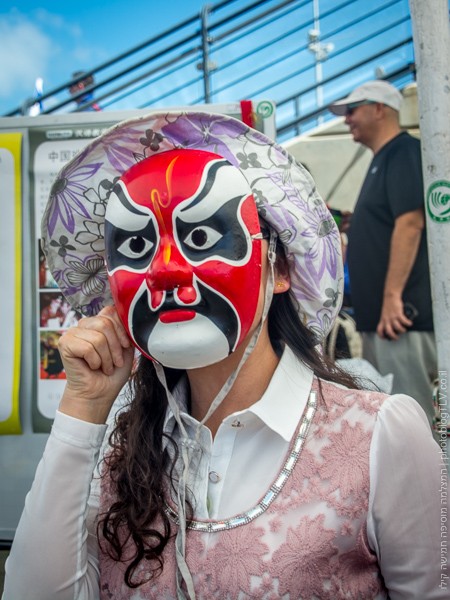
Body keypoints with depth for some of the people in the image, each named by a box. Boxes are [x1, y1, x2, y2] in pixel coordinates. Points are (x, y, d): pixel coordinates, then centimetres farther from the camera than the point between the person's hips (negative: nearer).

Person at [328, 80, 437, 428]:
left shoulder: (403, 152, -8)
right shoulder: (383, 160, 21)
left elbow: (410, 223, -21)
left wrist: (393, 294, -25)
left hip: (400, 310, -10)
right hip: (379, 312, 10)